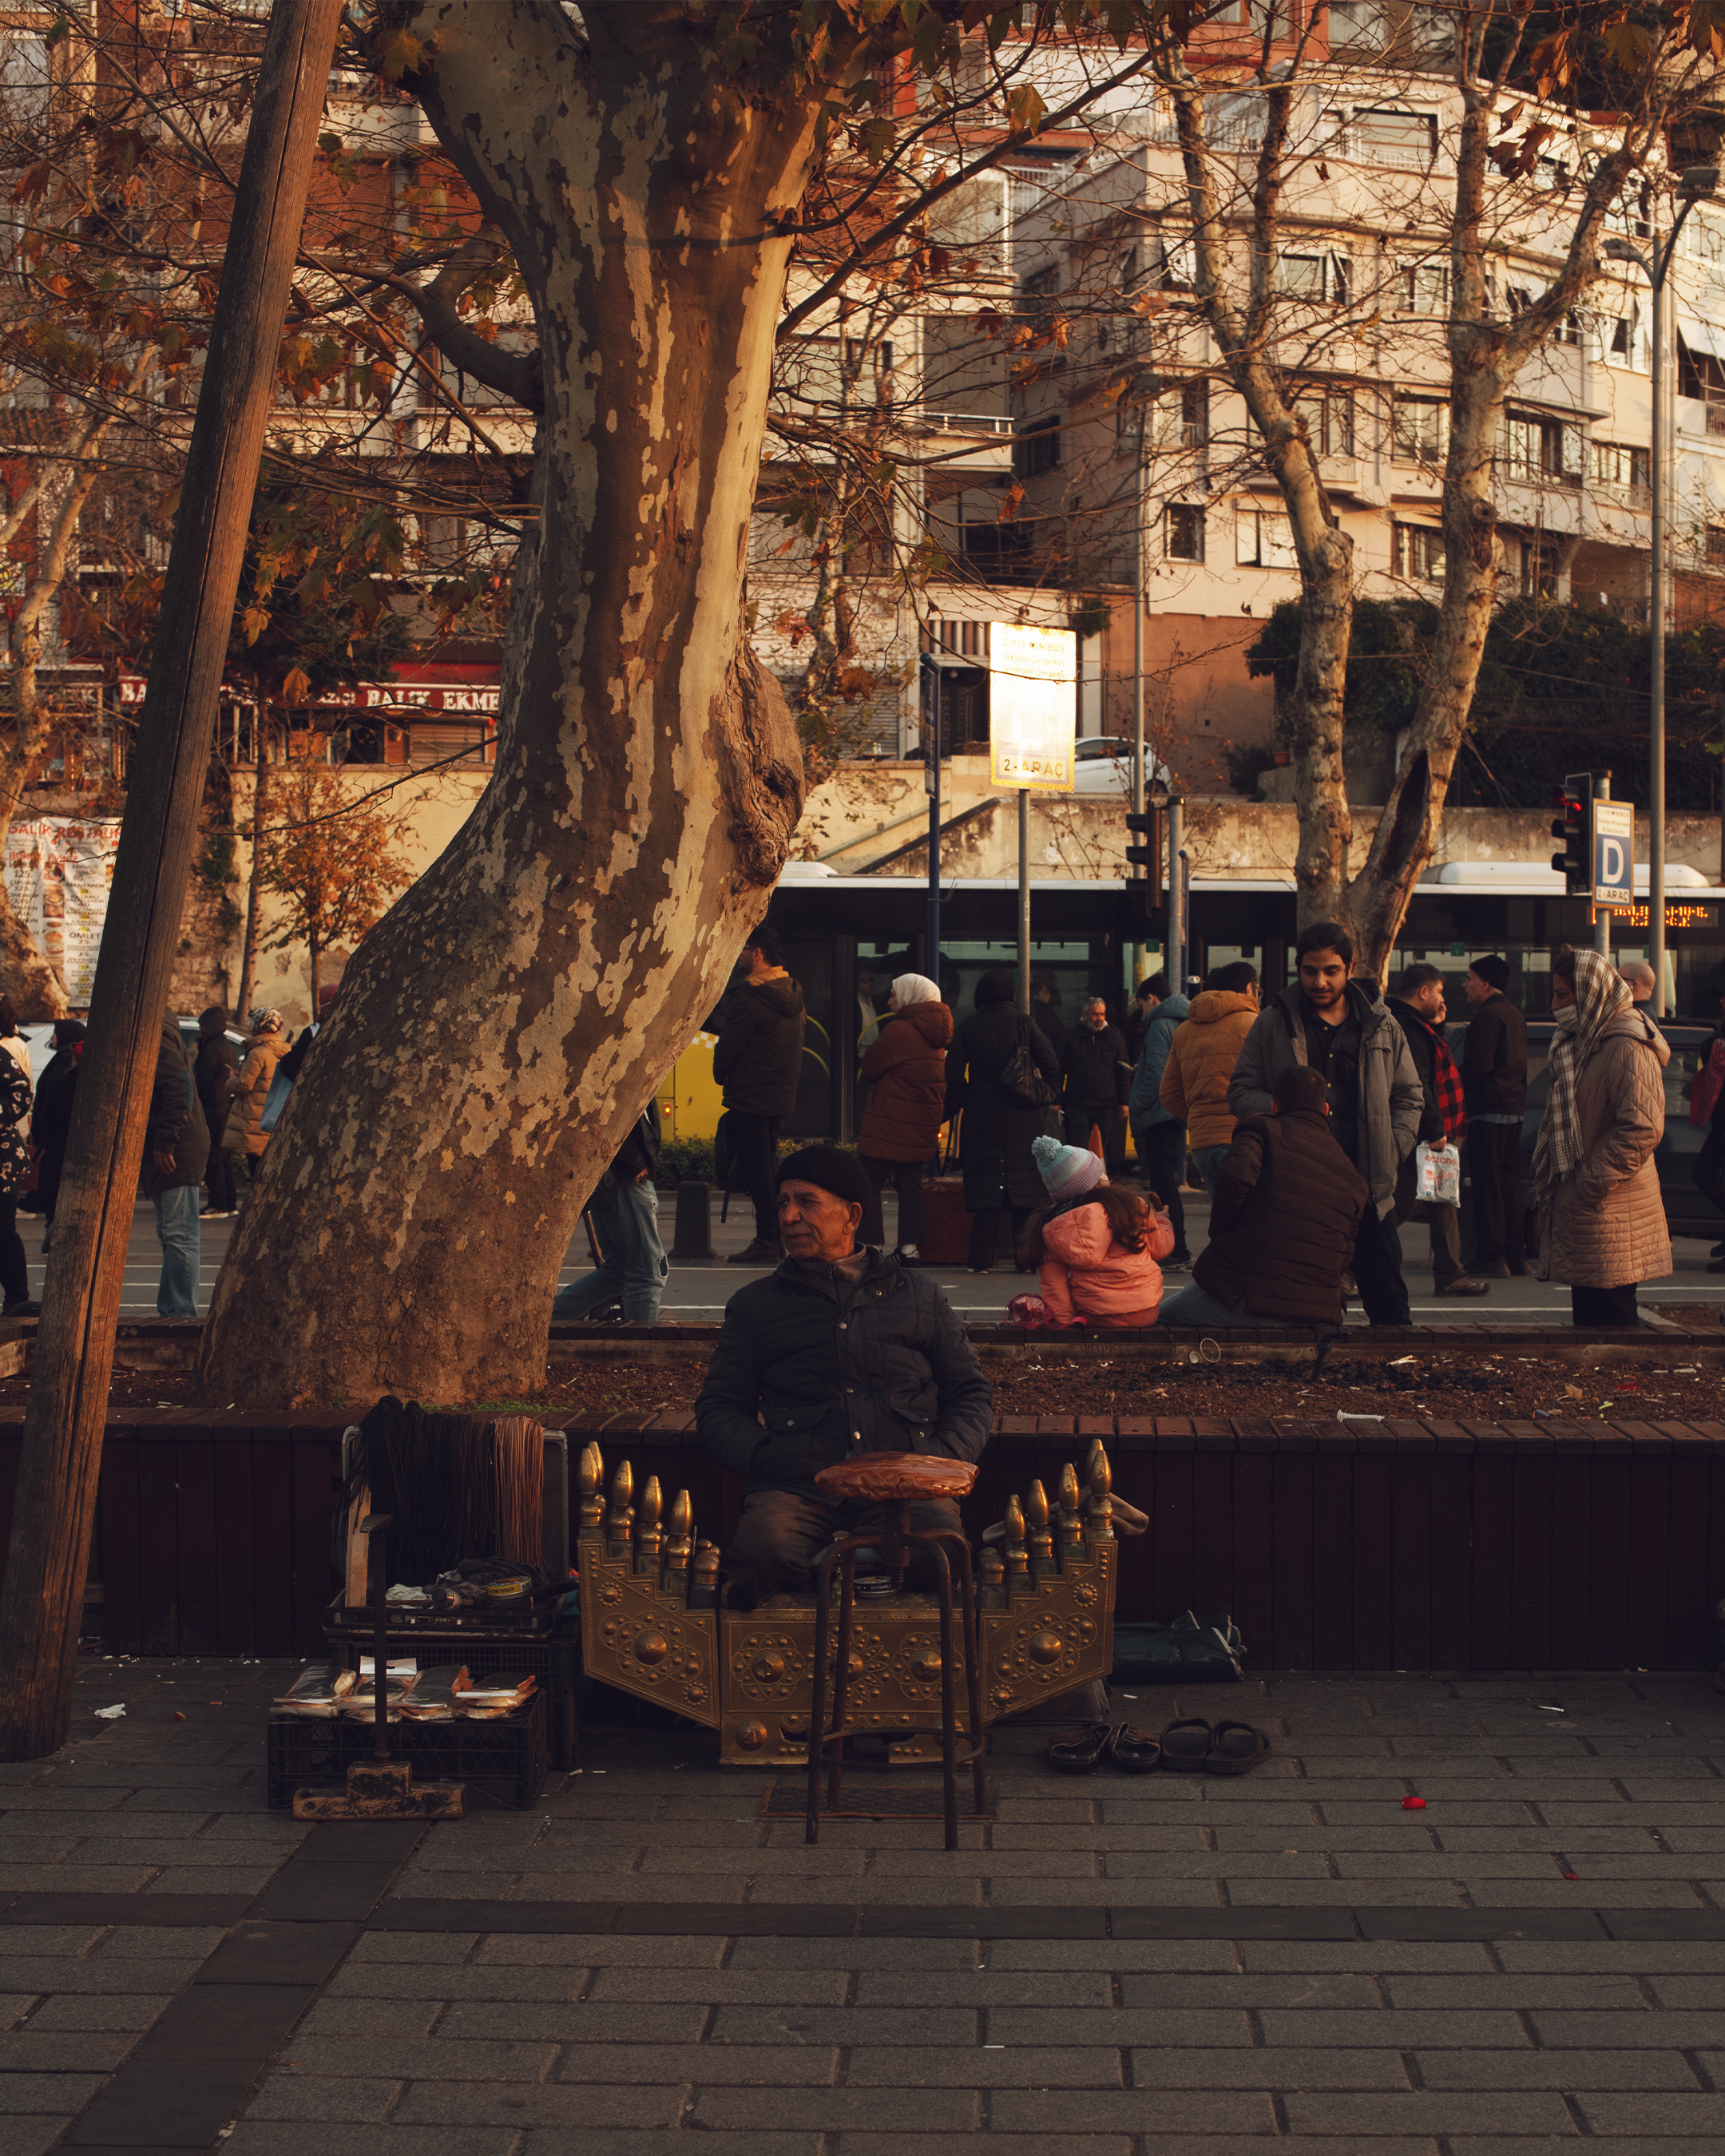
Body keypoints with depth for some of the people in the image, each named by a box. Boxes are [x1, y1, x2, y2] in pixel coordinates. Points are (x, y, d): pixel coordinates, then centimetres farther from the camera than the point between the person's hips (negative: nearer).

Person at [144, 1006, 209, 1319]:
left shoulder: (158, 1037, -13)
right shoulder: (158, 1033, 20)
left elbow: (179, 1090, -22)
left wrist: (164, 1144, -22)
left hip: (177, 1152, -11)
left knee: (179, 1235, -11)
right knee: (171, 1234, 13)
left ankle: (183, 1313, -11)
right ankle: (170, 1310, 18)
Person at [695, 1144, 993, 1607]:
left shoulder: (920, 1296, 22)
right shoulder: (755, 1304, 22)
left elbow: (971, 1394, 23)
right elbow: (719, 1408, 18)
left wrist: (945, 1457, 2)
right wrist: (763, 1456, -3)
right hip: (796, 1483, -1)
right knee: (764, 1549, -37)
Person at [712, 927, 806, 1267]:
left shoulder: (748, 996, -17)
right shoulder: (793, 993, 10)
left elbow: (729, 1045, -12)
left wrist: (721, 1075, 7)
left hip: (750, 1095, -9)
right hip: (782, 1094, 9)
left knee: (755, 1166, -6)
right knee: (768, 1164, 15)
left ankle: (766, 1242, -8)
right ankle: (778, 1239, 16)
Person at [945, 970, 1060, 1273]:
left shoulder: (968, 1026, 0)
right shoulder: (1024, 1023, -2)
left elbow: (953, 1073, -2)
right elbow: (1051, 1066, -3)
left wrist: (959, 1106, 11)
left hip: (981, 1115, 1)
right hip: (1022, 1118, -1)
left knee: (985, 1186, 5)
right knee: (1025, 1188, 5)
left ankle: (981, 1259, 2)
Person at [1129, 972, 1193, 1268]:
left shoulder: (1160, 1025, -14)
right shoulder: (1183, 1023, 15)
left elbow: (1155, 1075, -20)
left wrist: (1135, 1106, -12)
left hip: (1159, 1113, -10)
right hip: (1176, 1112, 10)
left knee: (1163, 1184, -7)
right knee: (1169, 1183, 15)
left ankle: (1176, 1252, -8)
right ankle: (1178, 1251, 20)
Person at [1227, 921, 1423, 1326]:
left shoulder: (1383, 1027, 9)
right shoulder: (1272, 1025, 5)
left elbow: (1409, 1097, 15)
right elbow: (1241, 1092, 8)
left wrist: (1389, 1155, 1)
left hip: (1368, 1188, 1)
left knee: (1388, 1300, 3)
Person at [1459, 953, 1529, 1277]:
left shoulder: (1488, 1016, -13)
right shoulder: (1515, 1015, 17)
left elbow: (1478, 1065, -20)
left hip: (1488, 1111, -9)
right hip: (1514, 1109, 9)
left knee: (1487, 1186, -7)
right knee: (1509, 1185, 12)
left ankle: (1492, 1259, -8)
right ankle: (1515, 1255, 15)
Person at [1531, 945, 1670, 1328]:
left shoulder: (1628, 1048, -16)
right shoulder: (1584, 1041, 16)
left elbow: (1643, 1128, -24)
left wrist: (1591, 1183, -20)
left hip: (1611, 1216, -10)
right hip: (1581, 1207, 10)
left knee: (1610, 1313, -7)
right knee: (1587, 1310, 13)